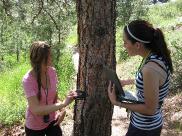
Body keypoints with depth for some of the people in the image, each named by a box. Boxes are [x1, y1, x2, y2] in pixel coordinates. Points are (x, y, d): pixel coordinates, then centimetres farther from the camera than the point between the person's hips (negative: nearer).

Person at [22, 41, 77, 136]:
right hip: (35, 127, -3)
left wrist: (62, 110, -17)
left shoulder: (52, 71, -11)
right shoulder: (28, 80, -26)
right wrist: (63, 104, -35)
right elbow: (36, 110, -30)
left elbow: (55, 95, 1)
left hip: (52, 121, 4)